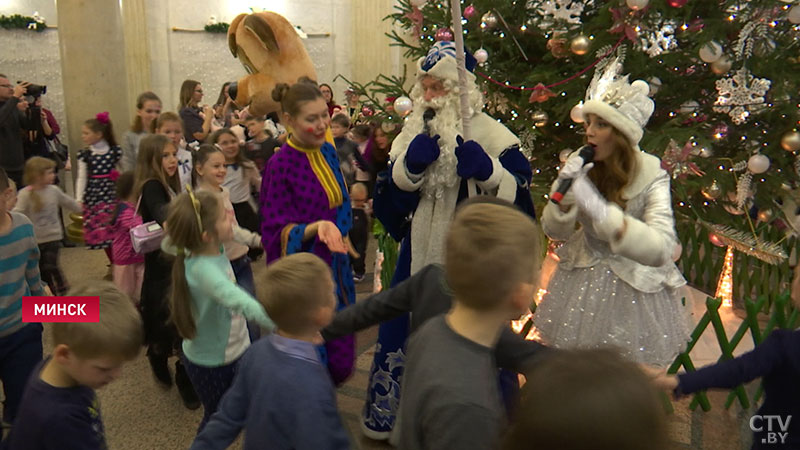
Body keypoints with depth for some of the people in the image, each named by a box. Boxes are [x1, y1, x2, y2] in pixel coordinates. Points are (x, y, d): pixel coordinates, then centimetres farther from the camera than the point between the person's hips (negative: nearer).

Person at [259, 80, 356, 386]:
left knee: (341, 360, 14)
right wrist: (316, 227, -32)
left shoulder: (327, 151, 2)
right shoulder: (280, 166, -18)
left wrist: (339, 232, 9)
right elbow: (277, 232, -17)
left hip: (334, 266, 6)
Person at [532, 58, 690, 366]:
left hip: (633, 289, -3)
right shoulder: (584, 168, -7)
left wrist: (602, 211, -44)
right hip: (582, 282, 4)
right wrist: (564, 191, -21)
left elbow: (661, 250, -33)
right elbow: (555, 232, -2)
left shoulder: (652, 178, -19)